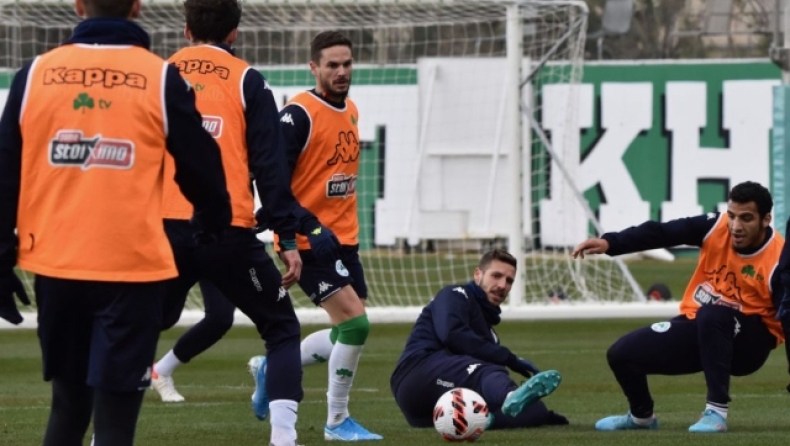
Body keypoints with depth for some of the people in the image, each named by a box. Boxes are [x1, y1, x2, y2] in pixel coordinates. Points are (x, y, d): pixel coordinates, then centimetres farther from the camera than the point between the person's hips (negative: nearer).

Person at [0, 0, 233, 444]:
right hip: (132, 269, -3)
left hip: (55, 267, 3)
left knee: (68, 407, 18)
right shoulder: (160, 79, -4)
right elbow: (201, 169, 3)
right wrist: (211, 225, 24)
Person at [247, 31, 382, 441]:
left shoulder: (351, 111, 11)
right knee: (356, 323, -15)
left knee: (349, 332, 9)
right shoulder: (299, 114, -15)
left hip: (343, 238, 9)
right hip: (308, 243, -9)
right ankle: (337, 421, -2)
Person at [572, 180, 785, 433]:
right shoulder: (715, 228, -11)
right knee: (622, 354, -1)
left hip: (747, 342, -5)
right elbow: (661, 233, -15)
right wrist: (609, 243, -26)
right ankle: (641, 416, 31)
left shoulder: (777, 259, -22)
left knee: (712, 315, -38)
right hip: (698, 328, 5)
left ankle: (716, 412, -31)